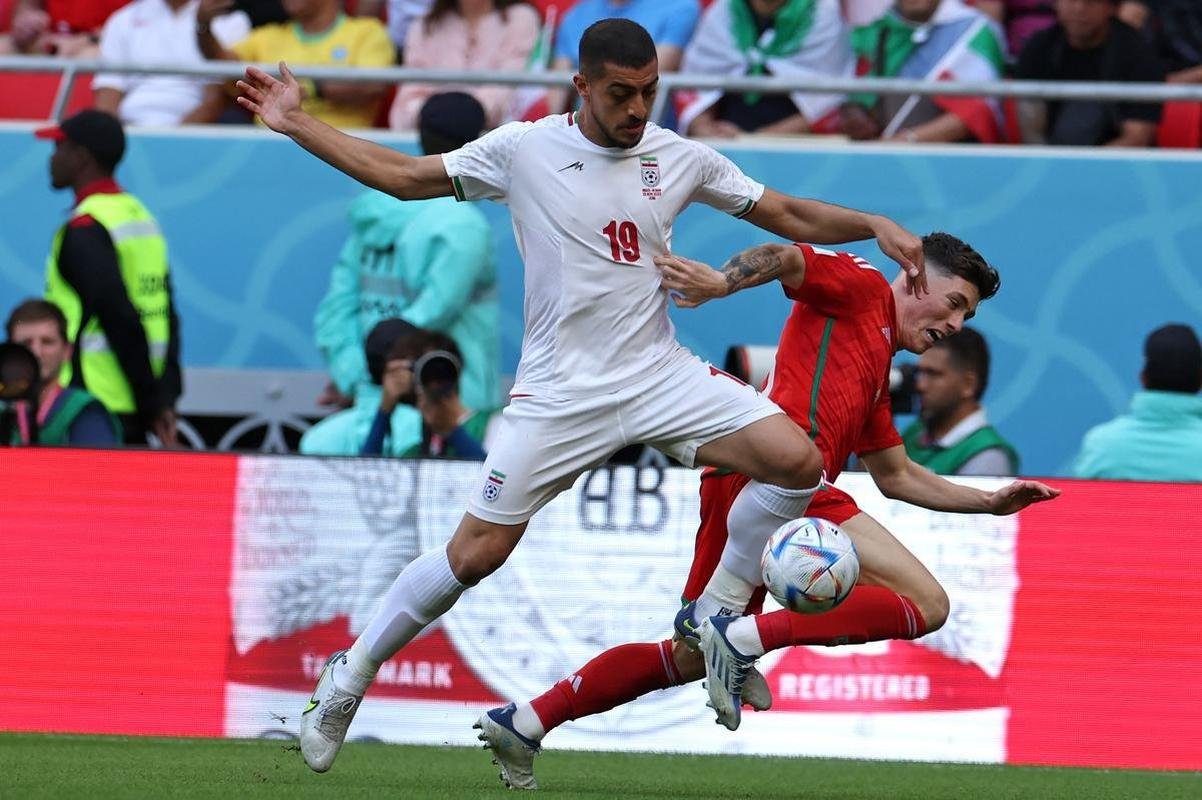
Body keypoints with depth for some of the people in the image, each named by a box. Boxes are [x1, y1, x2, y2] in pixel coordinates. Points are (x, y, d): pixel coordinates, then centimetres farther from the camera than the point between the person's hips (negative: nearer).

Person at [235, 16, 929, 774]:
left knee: (797, 460, -18)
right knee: (475, 554, -7)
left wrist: (874, 225, -3)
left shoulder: (680, 159, 4)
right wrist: (297, 125, 2)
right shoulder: (523, 150, -3)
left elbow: (788, 215, 12)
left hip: (659, 373, 3)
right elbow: (402, 175, 6)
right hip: (558, 391, -3)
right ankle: (351, 675, 15)